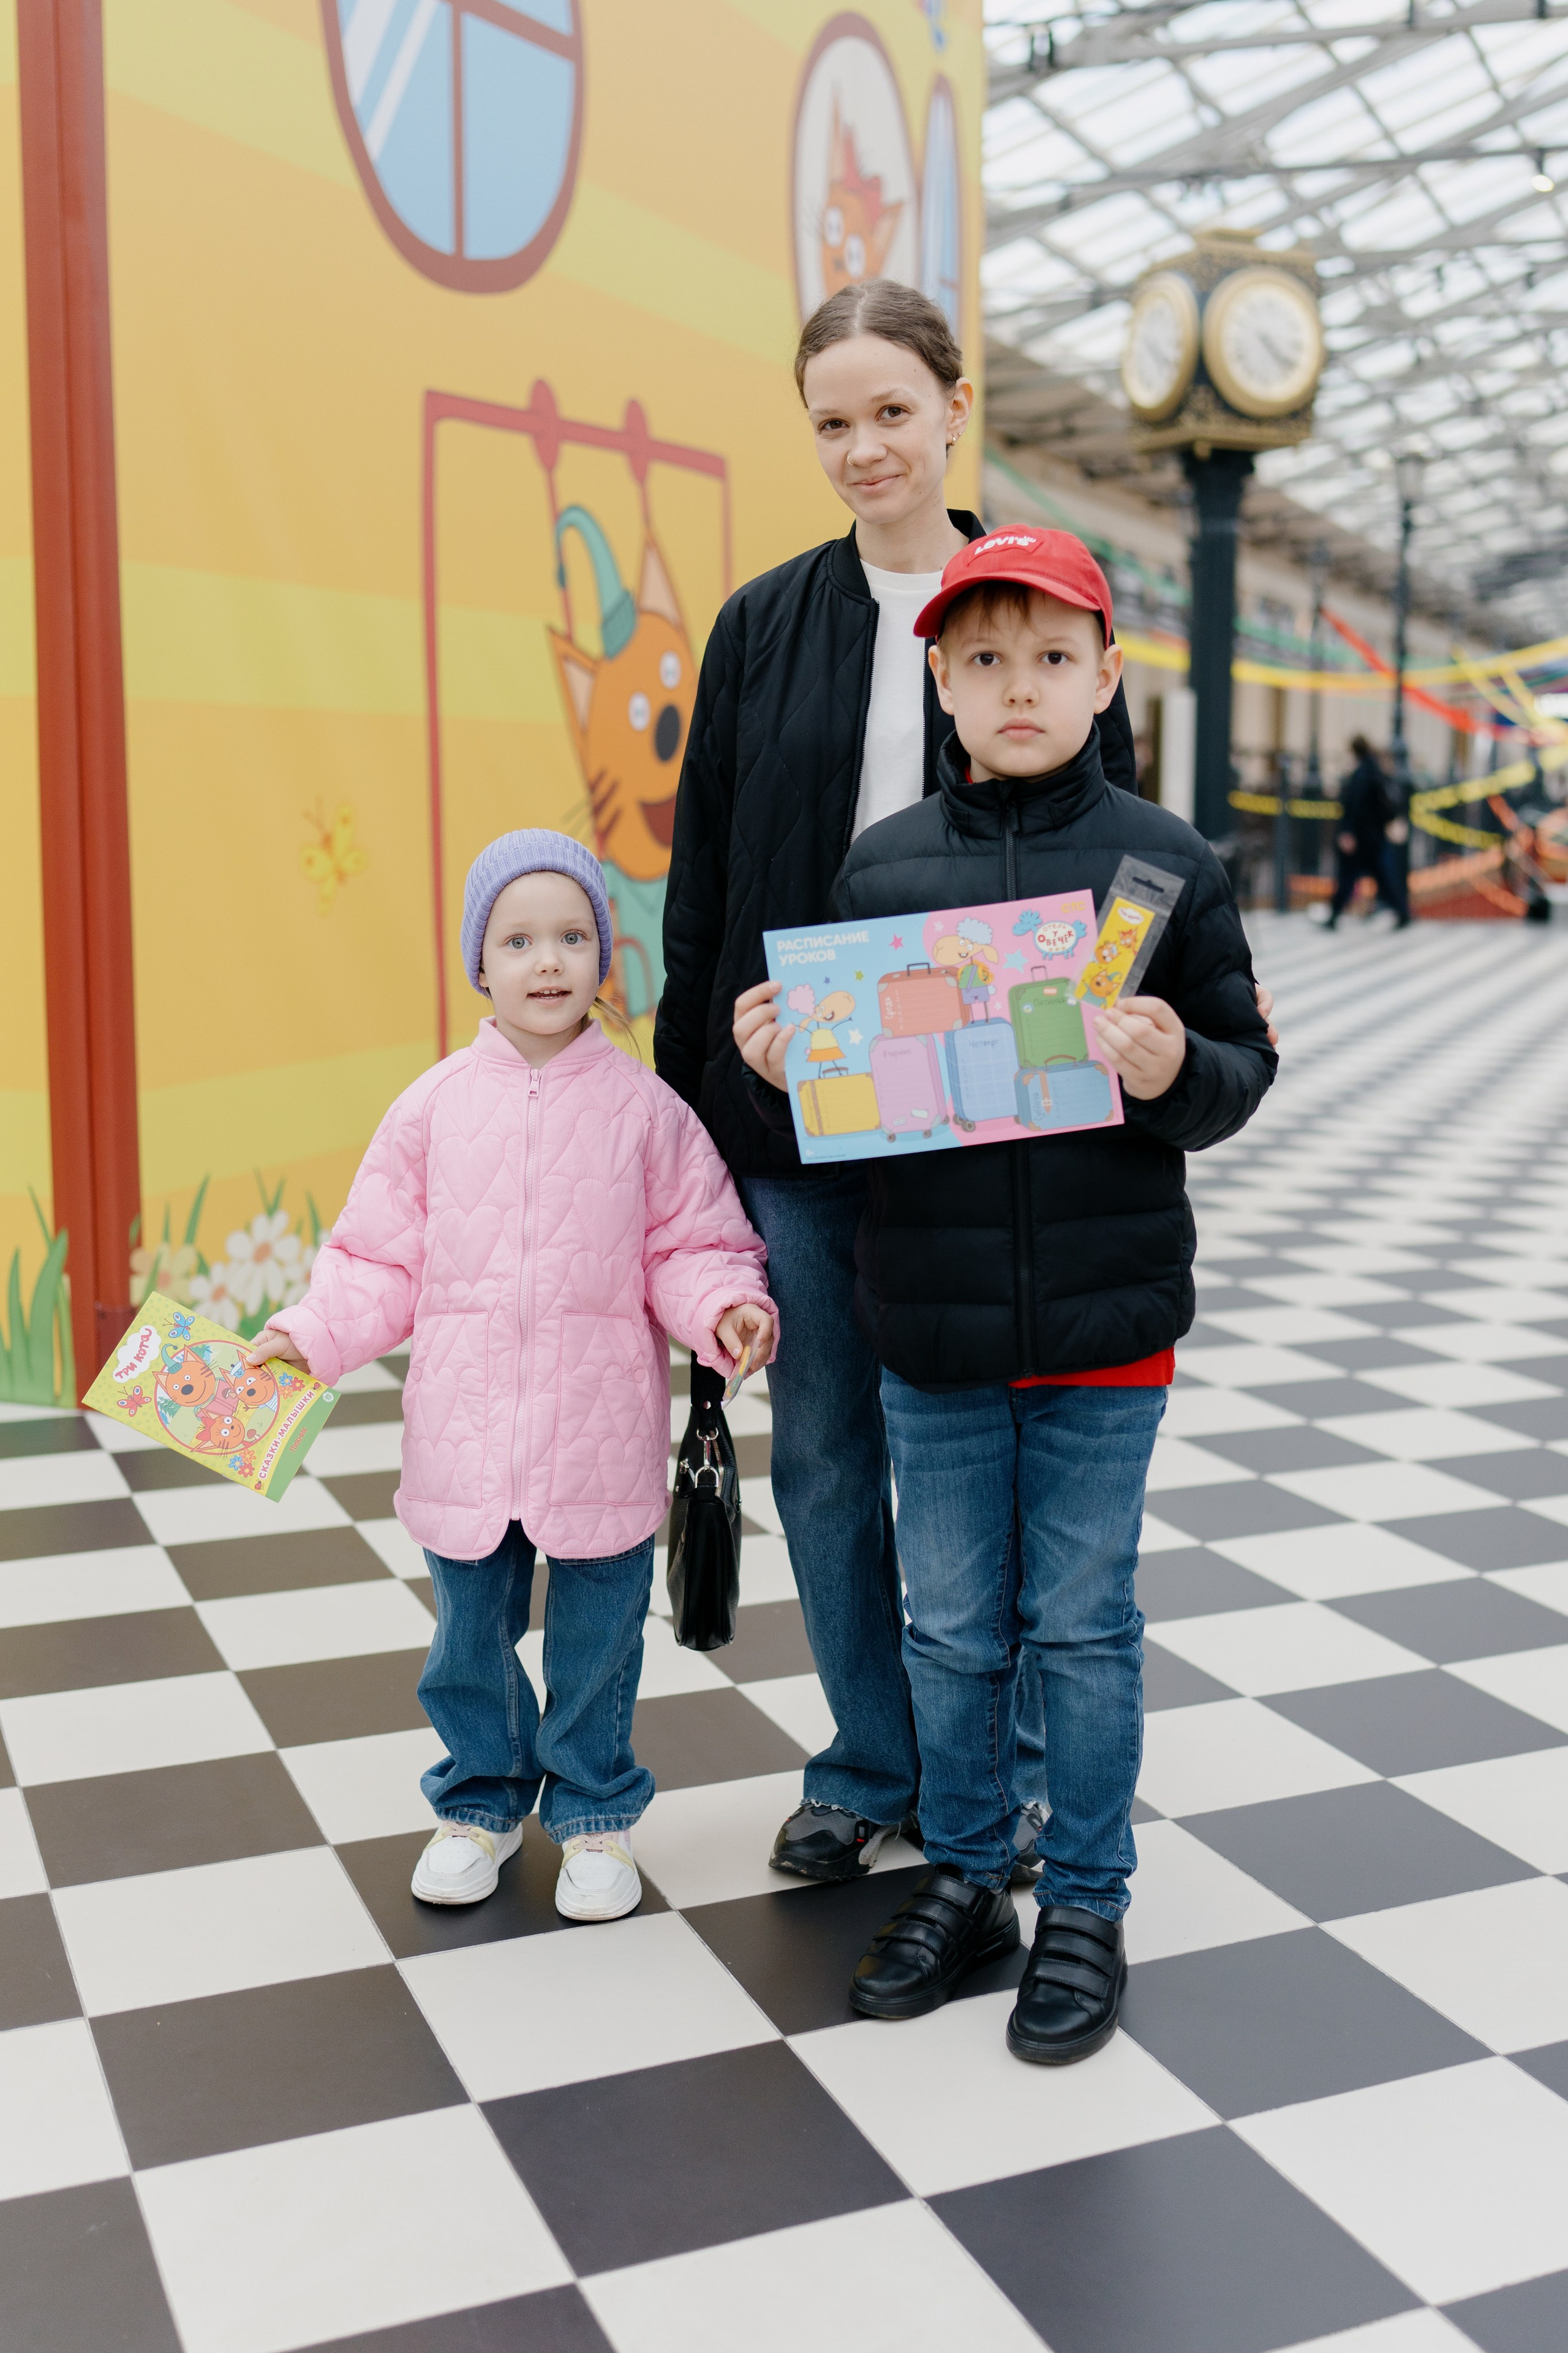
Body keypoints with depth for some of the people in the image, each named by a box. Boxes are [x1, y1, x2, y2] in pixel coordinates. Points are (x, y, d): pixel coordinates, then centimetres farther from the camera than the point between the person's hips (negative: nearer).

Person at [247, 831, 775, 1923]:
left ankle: (594, 1811, 35)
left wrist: (725, 1308, -18)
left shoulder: (645, 1107, -3)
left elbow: (690, 1248, 0)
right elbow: (382, 1260, 3)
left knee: (598, 1637, 12)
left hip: (600, 1443, -1)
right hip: (466, 1436, 2)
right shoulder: (435, 1106, 0)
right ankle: (482, 1800, 40)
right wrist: (309, 1334, -9)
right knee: (470, 1631, 16)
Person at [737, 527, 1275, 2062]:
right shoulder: (880, 868, 2)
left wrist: (1174, 1075, -22)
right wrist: (777, 1066, -12)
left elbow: (1244, 1065, 0)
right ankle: (962, 1873, 34)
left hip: (1105, 1320, -2)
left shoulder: (1162, 861, -3)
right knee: (949, 1627, 15)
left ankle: (1085, 1903, 28)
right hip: (929, 1320, 2)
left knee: (1083, 1624, 11)